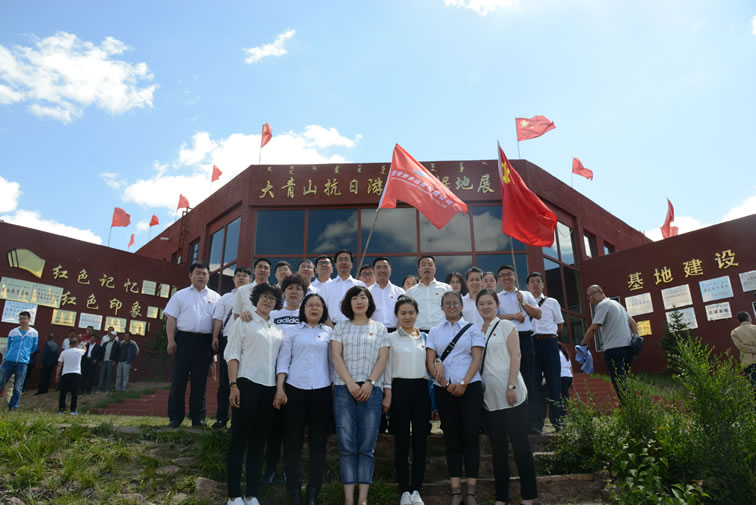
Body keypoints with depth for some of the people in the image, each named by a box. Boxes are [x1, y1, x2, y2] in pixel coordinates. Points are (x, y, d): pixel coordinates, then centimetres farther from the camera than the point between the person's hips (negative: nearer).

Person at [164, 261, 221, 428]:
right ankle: (175, 417, 10)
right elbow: (171, 318, 4)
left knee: (200, 381, 5)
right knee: (178, 379, 1)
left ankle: (198, 417, 13)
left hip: (204, 342, 1)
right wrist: (171, 340, -6)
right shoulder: (180, 295, 10)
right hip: (184, 339, 0)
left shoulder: (215, 297, 11)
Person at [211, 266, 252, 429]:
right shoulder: (225, 298, 18)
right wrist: (215, 337, 0)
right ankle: (221, 418, 10)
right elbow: (218, 319, 12)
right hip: (228, 339, 2)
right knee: (225, 380, 4)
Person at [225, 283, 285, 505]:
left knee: (259, 442, 9)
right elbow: (232, 354, -3)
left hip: (270, 388, 5)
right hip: (247, 384, -5)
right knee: (239, 439, -1)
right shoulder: (244, 321, 2)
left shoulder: (277, 329, 14)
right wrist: (233, 385, -13)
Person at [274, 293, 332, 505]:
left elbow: (333, 362, 10)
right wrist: (279, 389, -6)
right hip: (295, 390, -1)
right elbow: (283, 360, 2)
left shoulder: (330, 332, 9)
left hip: (321, 391, 1)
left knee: (318, 443, 5)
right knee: (292, 442, 2)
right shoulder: (291, 330, 6)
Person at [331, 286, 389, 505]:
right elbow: (336, 356, 3)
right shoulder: (341, 327, 12)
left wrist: (370, 383, -9)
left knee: (367, 446, 0)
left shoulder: (380, 328, 13)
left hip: (371, 390, 0)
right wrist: (350, 383, -10)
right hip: (344, 388, 0)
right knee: (347, 445, -1)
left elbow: (382, 359, 5)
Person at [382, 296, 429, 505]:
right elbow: (387, 367, -1)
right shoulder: (391, 338, 2)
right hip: (399, 388, -3)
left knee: (420, 439, 5)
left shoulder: (425, 337, 10)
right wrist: (387, 394, -7)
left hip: (421, 389, 3)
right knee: (402, 440, 2)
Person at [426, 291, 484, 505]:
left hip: (470, 387, -2)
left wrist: (464, 383, -13)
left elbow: (477, 359, -2)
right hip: (444, 390, 2)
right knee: (451, 439, 4)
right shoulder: (434, 332, 11)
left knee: (470, 437, -1)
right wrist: (443, 382, -11)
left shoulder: (472, 329, 6)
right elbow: (430, 361, 3)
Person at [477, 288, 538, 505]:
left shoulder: (506, 326, 2)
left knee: (520, 444, -1)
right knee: (498, 447, 9)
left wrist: (512, 386, -15)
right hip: (490, 397, 5)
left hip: (511, 394, -4)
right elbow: (477, 361, 15)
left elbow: (515, 355, -6)